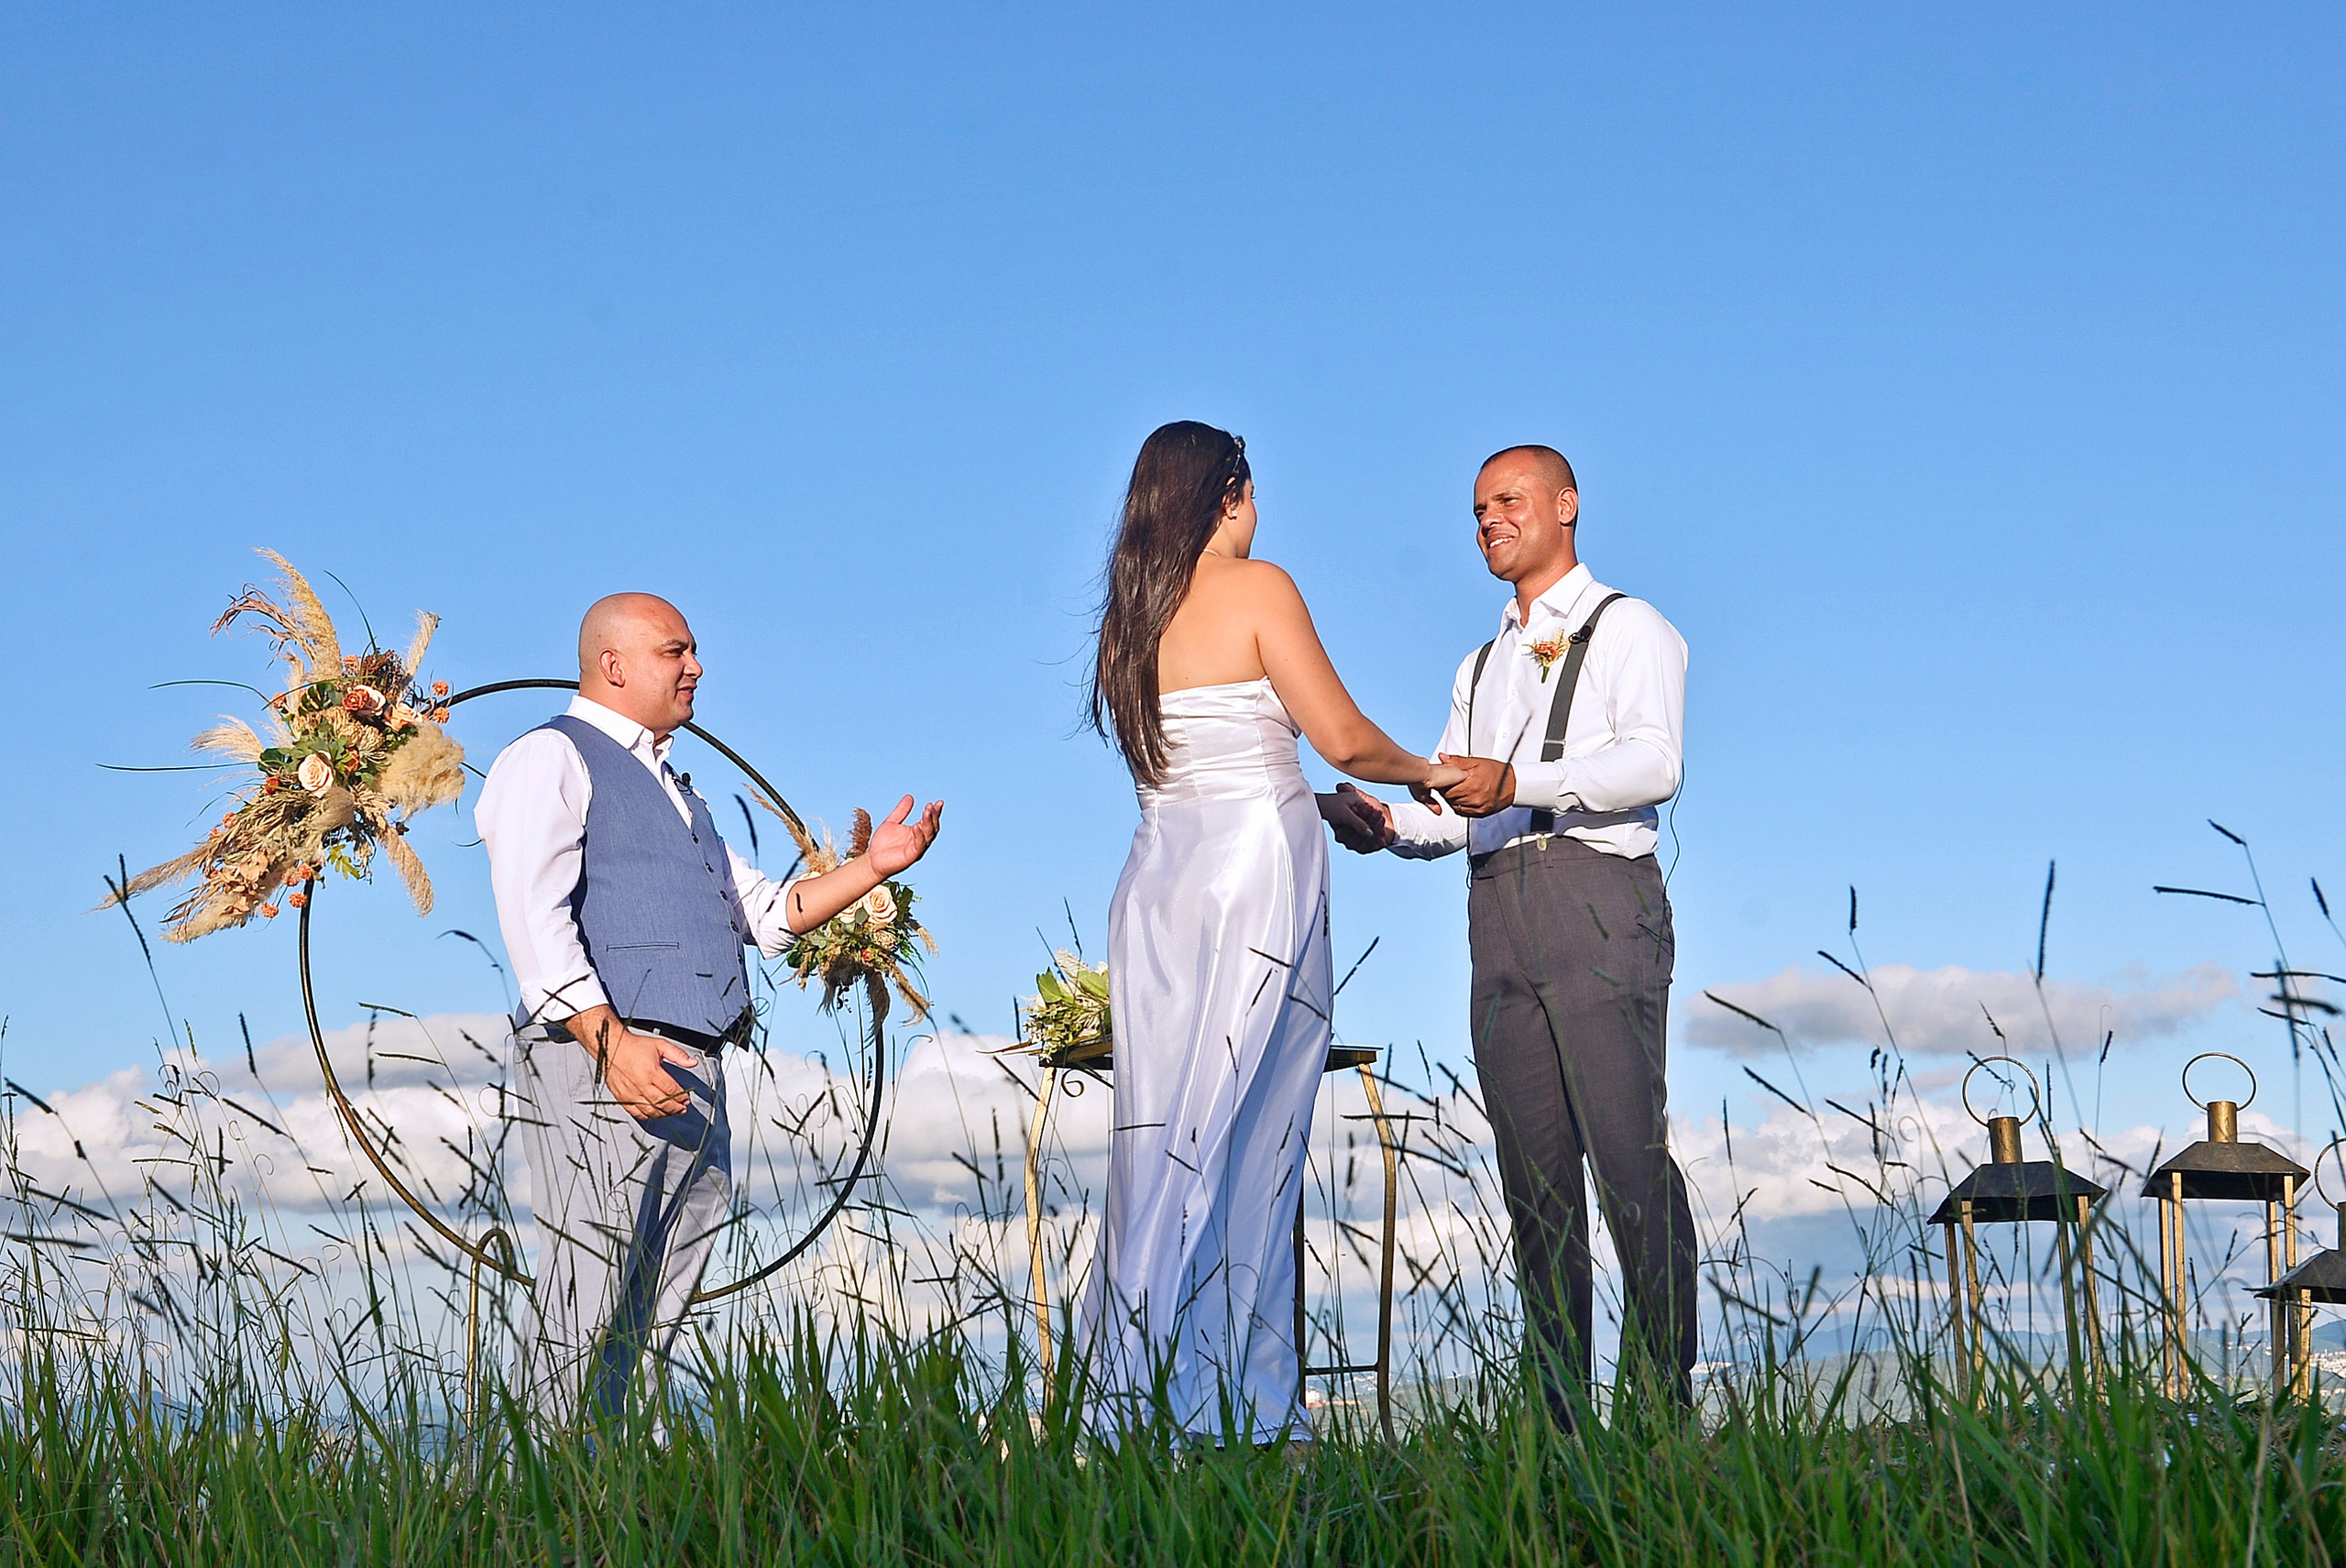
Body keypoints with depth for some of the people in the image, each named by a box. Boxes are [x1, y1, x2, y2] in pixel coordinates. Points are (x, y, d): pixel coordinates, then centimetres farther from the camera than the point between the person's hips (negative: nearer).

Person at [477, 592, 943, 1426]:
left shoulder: (671, 788, 29)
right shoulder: (551, 758, 1)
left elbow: (765, 911, 27)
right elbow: (533, 916, -13)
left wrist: (872, 867, 13)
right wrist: (608, 1039, -23)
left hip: (691, 1078, 9)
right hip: (598, 1069, -9)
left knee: (652, 1321, 6)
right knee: (585, 1319, -11)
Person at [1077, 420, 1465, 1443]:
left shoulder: (1128, 619, 13)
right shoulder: (1256, 590, -7)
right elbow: (1341, 737, -9)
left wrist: (1327, 807, 30)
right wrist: (1425, 773, 9)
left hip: (1160, 879, 6)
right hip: (1256, 873, -6)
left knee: (1165, 1142, 7)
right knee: (1246, 1147, -3)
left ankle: (1134, 1410, 7)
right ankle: (1239, 1414, -2)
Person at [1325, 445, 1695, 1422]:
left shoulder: (1627, 629, 8)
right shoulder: (1481, 666, 30)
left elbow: (1655, 761, -10)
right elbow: (1453, 811, 21)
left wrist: (1517, 781, -22)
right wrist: (1386, 824, -1)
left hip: (1596, 893, -6)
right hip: (1498, 906, 6)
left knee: (1628, 1152, -14)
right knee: (1535, 1176, 2)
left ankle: (1667, 1401, -14)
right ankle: (1562, 1414, 3)